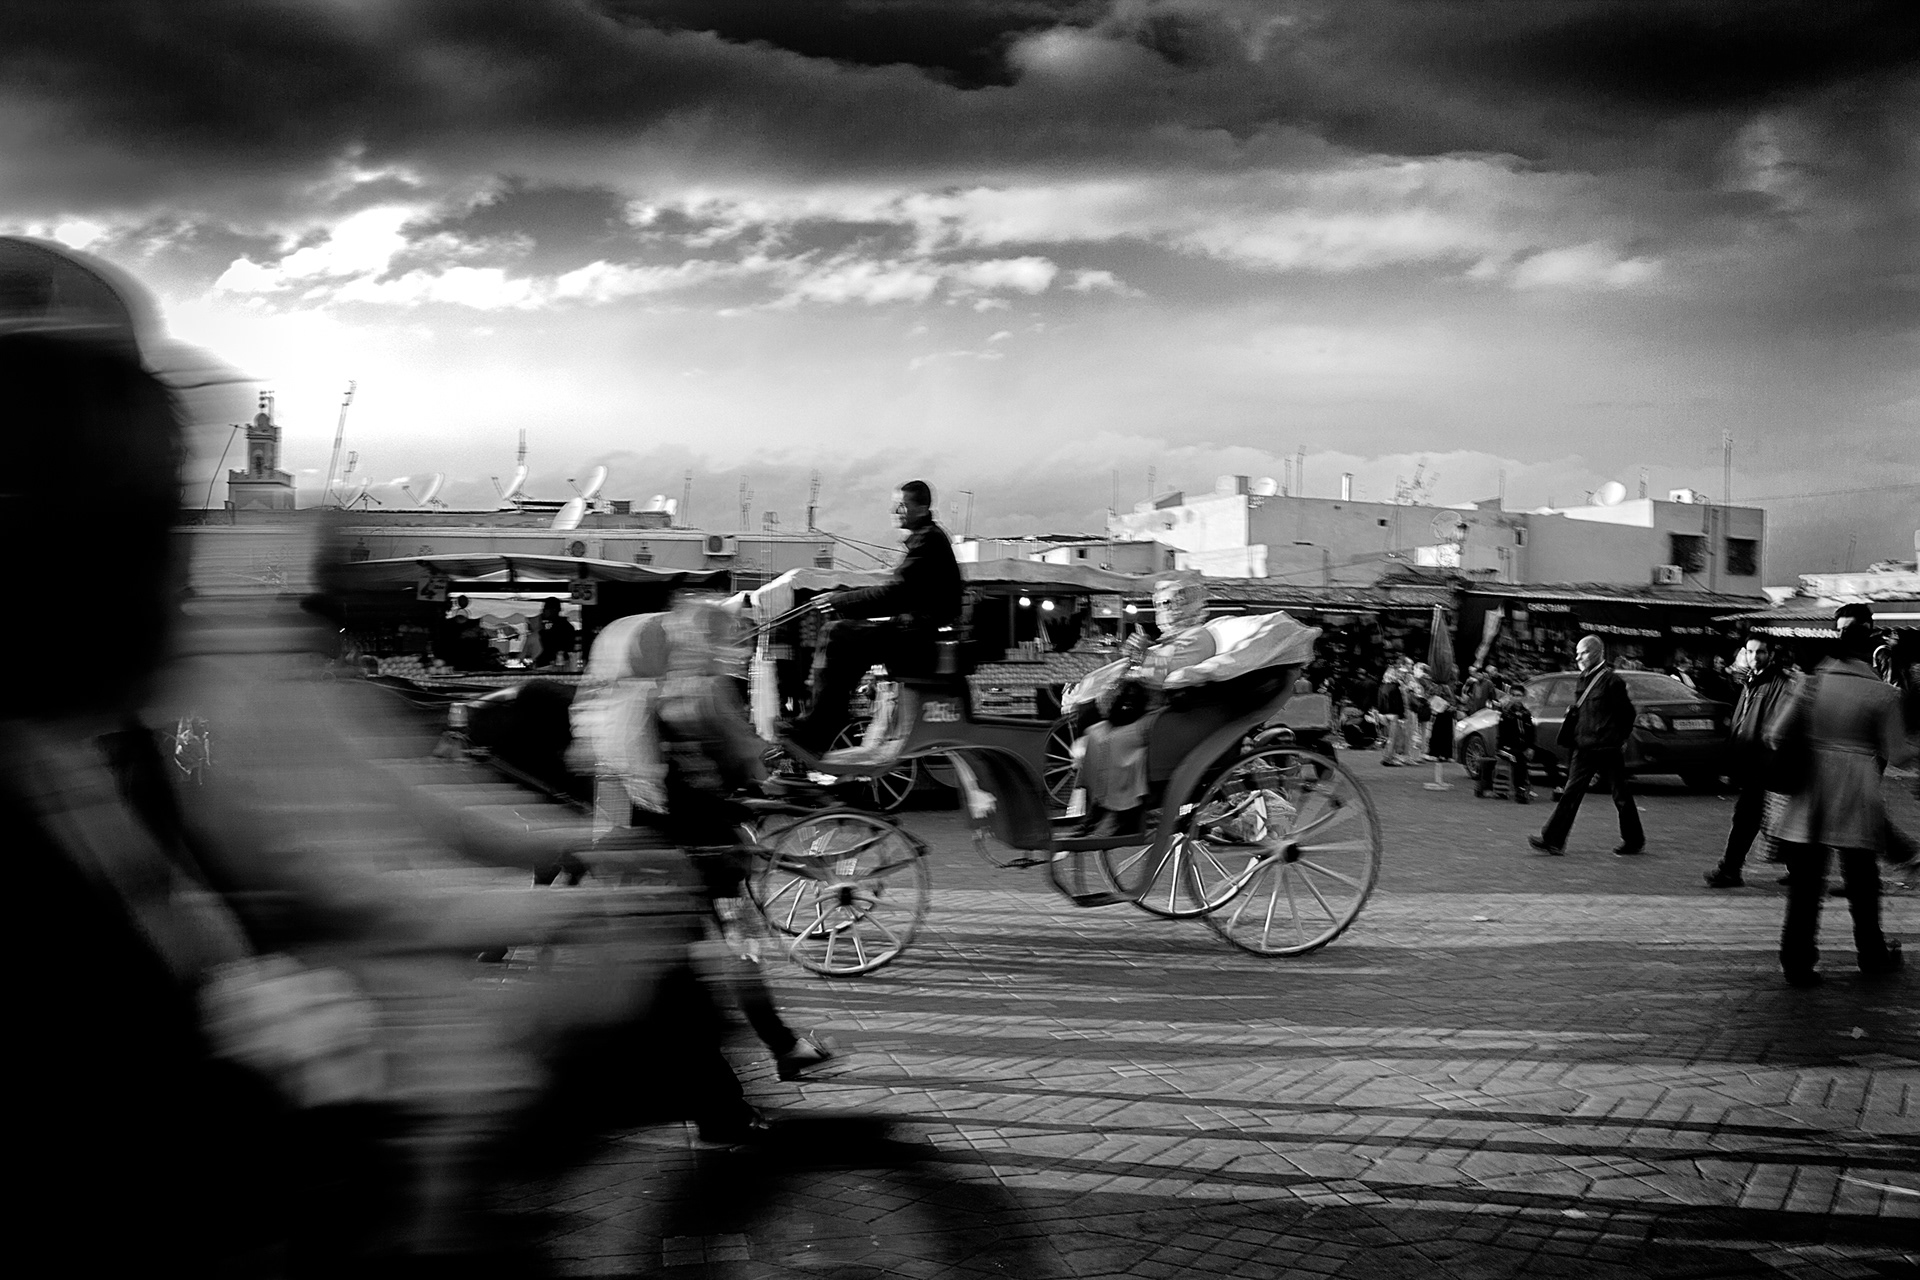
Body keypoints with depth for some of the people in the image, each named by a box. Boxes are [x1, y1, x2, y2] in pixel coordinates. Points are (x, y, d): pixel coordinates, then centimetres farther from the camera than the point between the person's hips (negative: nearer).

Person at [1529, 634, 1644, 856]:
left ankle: (1634, 842, 17)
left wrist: (1619, 741, -5)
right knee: (1571, 792, 1)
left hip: (1608, 749, -7)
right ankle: (1553, 840, -2)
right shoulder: (1584, 680, 13)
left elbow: (1626, 713, -9)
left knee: (1621, 796, 4)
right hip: (1585, 748, 7)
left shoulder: (1612, 680, -11)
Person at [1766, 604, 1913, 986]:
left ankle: (1797, 960, 4)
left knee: (1805, 881, 5)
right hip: (1858, 802, -1)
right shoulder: (1883, 694, -9)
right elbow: (1896, 754, -8)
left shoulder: (1813, 683, -3)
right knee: (1861, 880, 15)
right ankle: (1871, 952, 30)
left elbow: (1778, 735, -5)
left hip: (1810, 799, 1)